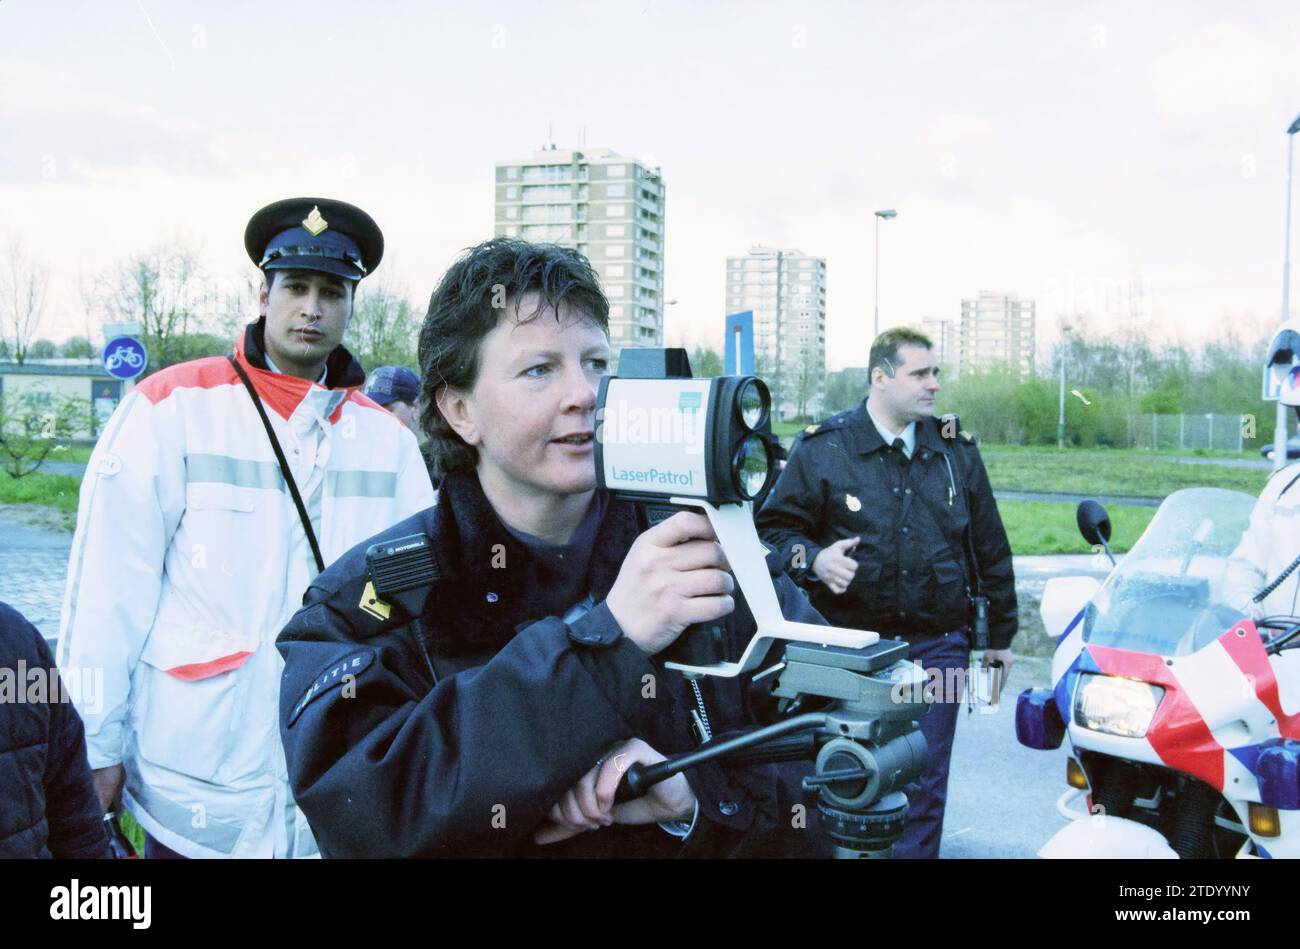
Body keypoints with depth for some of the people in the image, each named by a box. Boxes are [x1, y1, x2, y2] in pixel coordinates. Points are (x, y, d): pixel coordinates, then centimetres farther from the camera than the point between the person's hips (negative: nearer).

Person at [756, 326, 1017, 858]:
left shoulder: (956, 450, 10)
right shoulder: (822, 448, 0)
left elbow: (990, 549, 16)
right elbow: (774, 528, 1)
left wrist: (999, 635, 17)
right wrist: (814, 558, -19)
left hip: (938, 647, 2)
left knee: (923, 787, 6)